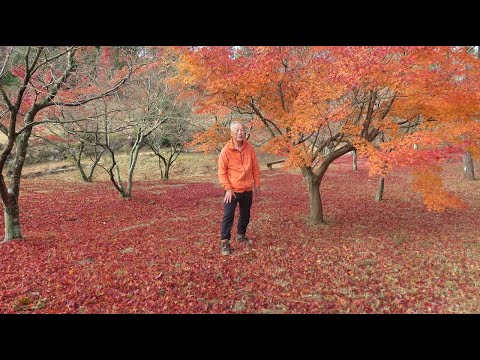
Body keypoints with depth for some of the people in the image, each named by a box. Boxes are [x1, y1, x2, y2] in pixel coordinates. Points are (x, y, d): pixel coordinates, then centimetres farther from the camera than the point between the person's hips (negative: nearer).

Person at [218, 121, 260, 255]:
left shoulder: (249, 148, 0)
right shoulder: (226, 150, -12)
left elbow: (255, 168, 8)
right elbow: (222, 172, -10)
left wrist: (257, 183, 9)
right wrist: (228, 188, -17)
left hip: (247, 190, 5)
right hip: (232, 191, -4)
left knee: (245, 215, 17)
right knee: (228, 216, -4)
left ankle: (241, 235, 37)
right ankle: (224, 242, 4)